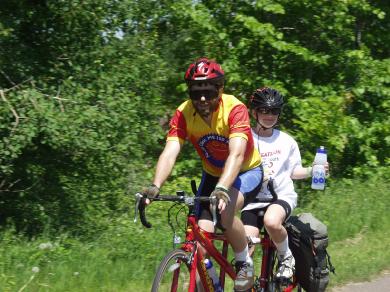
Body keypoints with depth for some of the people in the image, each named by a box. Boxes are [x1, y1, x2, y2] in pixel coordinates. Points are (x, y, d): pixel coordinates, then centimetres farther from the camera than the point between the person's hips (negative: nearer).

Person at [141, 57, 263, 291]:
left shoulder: (235, 109, -28)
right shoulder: (184, 114, -18)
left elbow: (236, 154, -40)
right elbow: (170, 152, -27)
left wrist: (222, 189, -56)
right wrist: (155, 186, -45)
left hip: (247, 172, -4)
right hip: (212, 175, 4)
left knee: (224, 209, -32)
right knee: (203, 232, -13)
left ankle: (245, 264, -9)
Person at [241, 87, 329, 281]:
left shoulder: (286, 141, 6)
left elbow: (294, 172, 15)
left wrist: (312, 170, -4)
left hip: (282, 195, -1)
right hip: (253, 200, 1)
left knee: (271, 221, -35)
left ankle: (286, 257, -9)